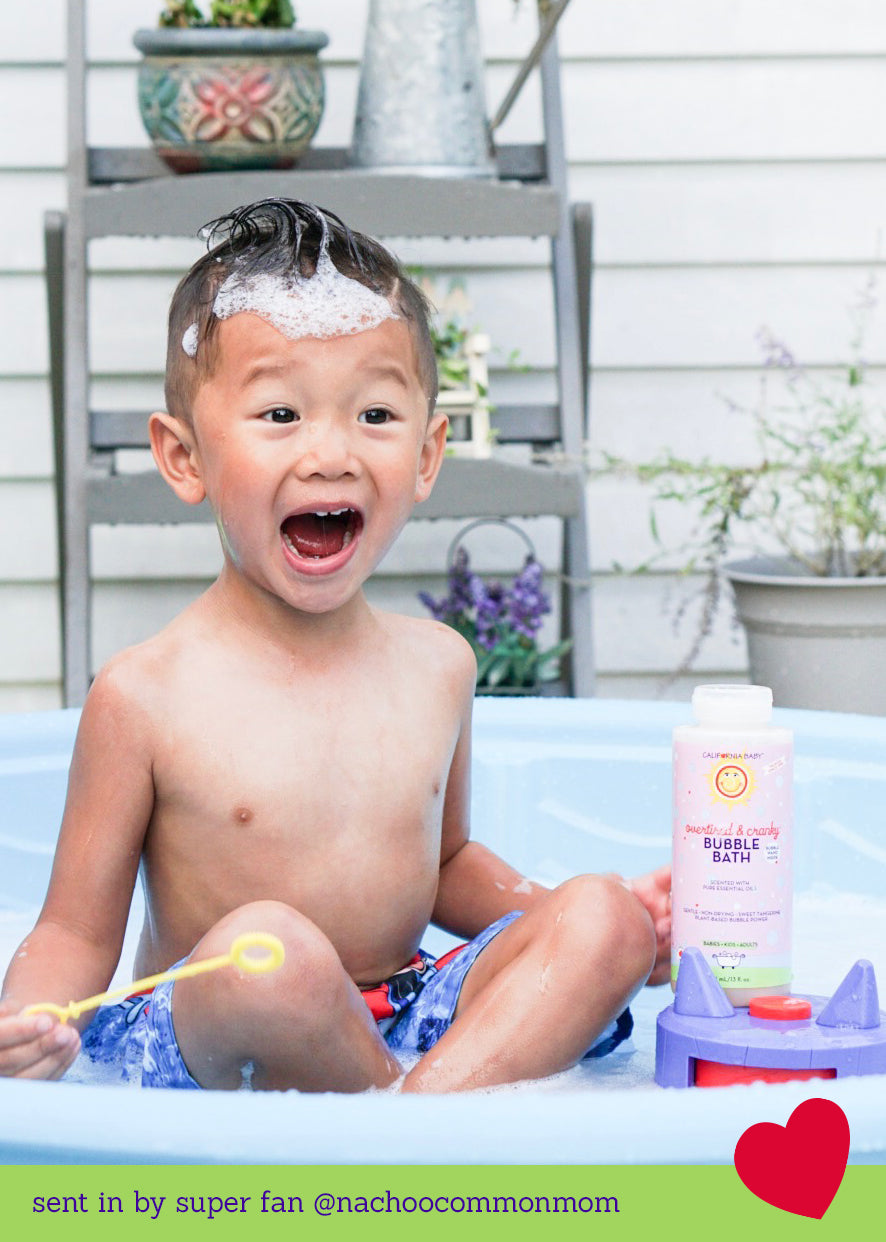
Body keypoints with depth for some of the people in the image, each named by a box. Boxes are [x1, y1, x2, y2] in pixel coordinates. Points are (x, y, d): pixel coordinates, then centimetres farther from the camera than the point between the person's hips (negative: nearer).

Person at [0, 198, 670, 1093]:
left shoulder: (437, 666, 7)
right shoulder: (146, 695, -10)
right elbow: (77, 933, -5)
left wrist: (577, 923, 6)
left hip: (402, 1028, 6)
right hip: (203, 1051, -5)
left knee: (605, 919, -16)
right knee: (265, 947, -37)